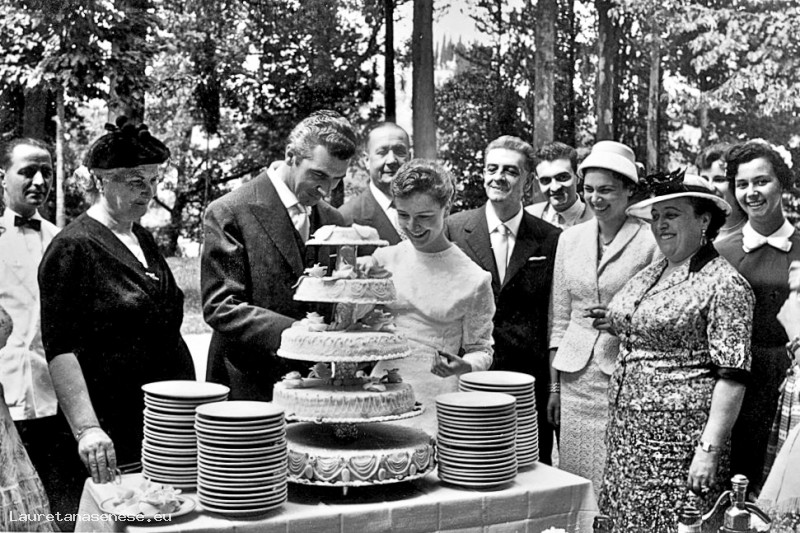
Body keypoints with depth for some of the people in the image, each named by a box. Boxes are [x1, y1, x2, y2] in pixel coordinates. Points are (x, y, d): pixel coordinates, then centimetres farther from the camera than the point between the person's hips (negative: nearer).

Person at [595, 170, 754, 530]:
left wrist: (709, 450, -20)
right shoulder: (649, 274, 11)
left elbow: (731, 377, -15)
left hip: (679, 437, -7)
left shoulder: (724, 283, -11)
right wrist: (619, 326, 9)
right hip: (626, 431, 7)